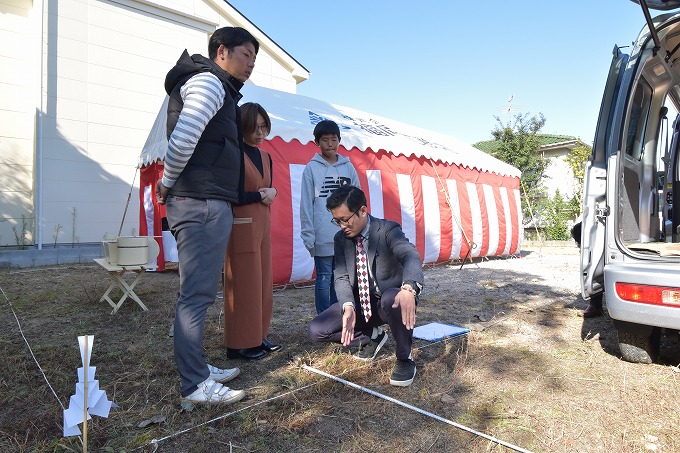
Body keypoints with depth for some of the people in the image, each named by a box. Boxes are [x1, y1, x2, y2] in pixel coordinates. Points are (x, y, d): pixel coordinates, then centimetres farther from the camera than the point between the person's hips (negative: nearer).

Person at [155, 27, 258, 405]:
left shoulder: (218, 89, 25)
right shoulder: (208, 82, -6)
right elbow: (183, 139, -21)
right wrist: (168, 184, -8)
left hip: (208, 203, 10)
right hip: (202, 203, -10)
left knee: (199, 292, 13)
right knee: (197, 294, -6)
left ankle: (198, 368, 25)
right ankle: (195, 385, 4)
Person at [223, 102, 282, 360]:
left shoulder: (266, 157, 15)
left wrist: (273, 193, -1)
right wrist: (259, 196, -9)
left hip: (263, 225, 8)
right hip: (241, 226, -7)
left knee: (263, 284, 9)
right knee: (243, 286, -4)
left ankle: (258, 337, 20)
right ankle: (240, 344, 7)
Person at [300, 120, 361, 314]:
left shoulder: (348, 167, 9)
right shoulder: (311, 169, -1)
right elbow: (306, 205, -3)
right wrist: (308, 236, -8)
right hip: (323, 238, -3)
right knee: (324, 279, 4)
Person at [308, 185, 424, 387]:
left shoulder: (388, 230, -17)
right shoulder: (341, 238, -2)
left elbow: (411, 257, -36)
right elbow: (341, 278, -9)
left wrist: (409, 288, -60)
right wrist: (348, 307, -32)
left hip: (390, 300, -5)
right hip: (359, 303, 5)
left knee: (391, 298, -41)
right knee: (317, 330, -11)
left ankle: (405, 358, -13)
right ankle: (373, 335, 13)